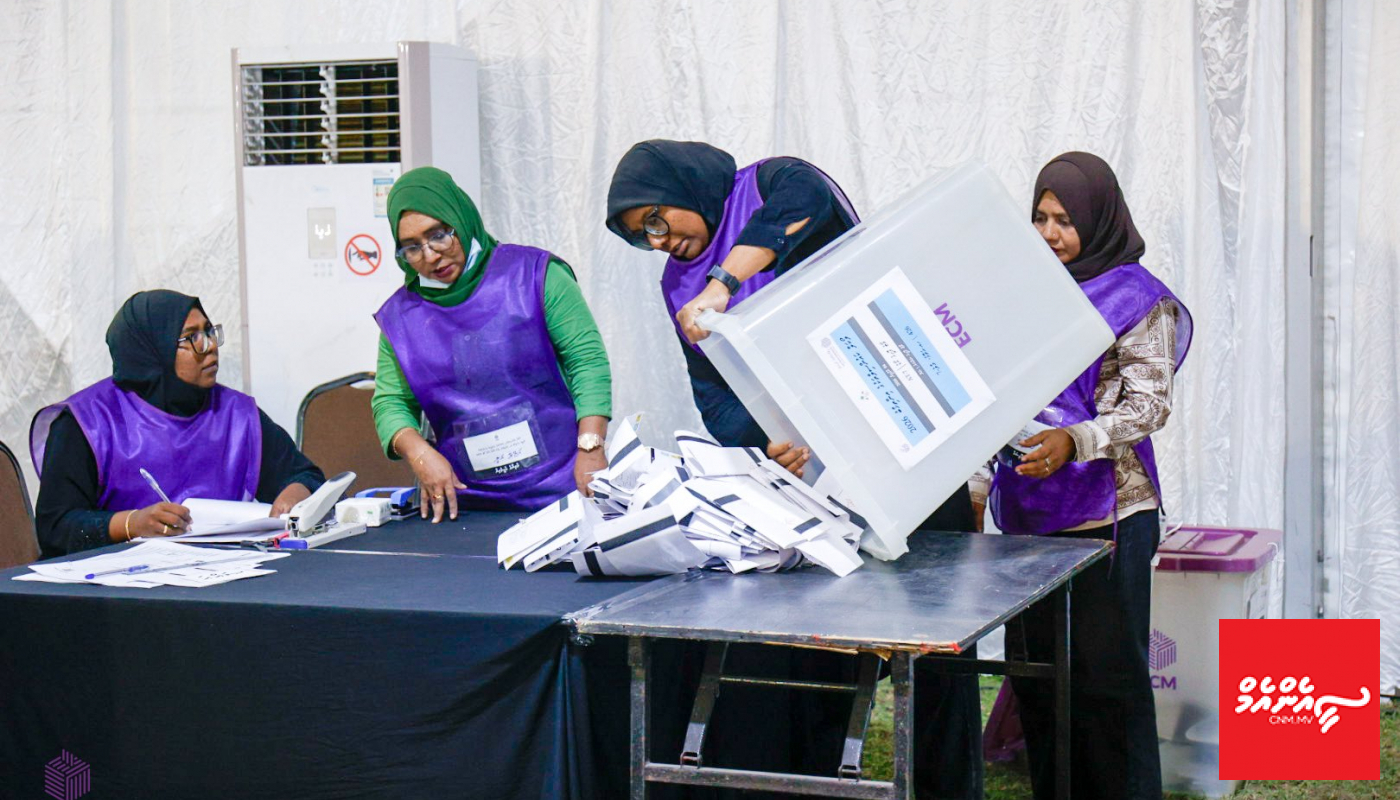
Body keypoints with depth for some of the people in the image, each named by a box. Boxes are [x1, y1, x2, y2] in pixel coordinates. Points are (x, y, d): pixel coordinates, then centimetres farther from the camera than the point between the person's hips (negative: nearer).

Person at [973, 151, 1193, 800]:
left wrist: (1075, 441, -26)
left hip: (1105, 513, -6)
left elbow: (1150, 404, -11)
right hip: (1027, 511, 6)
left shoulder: (1139, 297, -3)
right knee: (1033, 669, 8)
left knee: (1105, 674, -5)